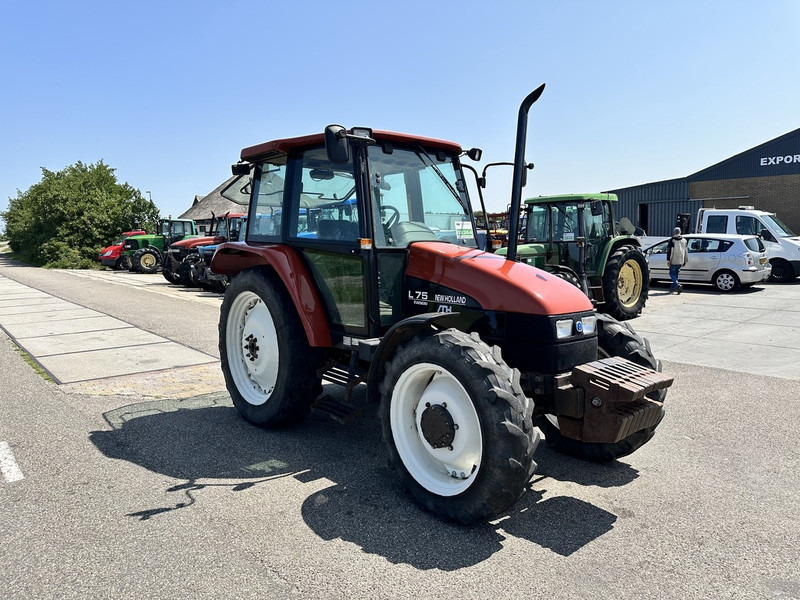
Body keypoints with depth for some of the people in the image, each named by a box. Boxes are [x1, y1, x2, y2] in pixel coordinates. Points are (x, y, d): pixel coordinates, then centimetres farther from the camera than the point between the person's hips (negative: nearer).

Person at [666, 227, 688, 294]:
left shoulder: (672, 240, -6)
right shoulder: (684, 240, 12)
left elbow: (669, 250, -10)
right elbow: (685, 251, 17)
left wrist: (668, 260, -9)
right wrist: (685, 261, 23)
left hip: (674, 261, -6)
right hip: (680, 261, 6)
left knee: (672, 273, -2)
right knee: (676, 274, 14)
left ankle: (678, 285, -22)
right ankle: (672, 288, 15)